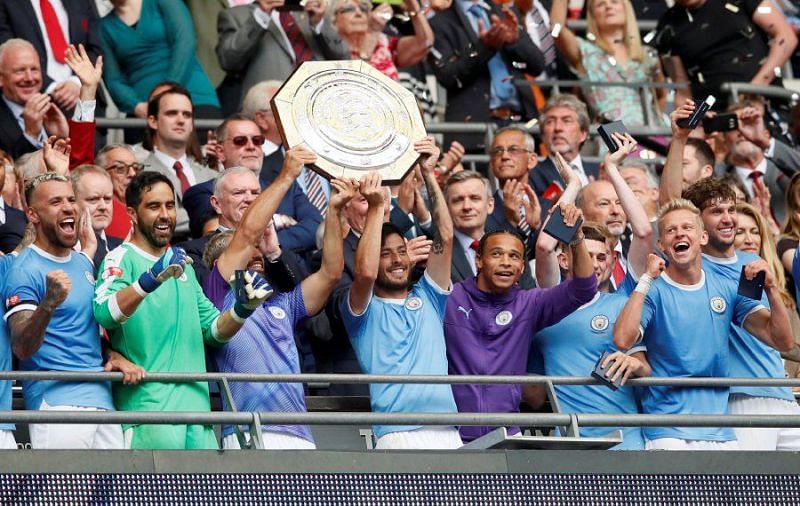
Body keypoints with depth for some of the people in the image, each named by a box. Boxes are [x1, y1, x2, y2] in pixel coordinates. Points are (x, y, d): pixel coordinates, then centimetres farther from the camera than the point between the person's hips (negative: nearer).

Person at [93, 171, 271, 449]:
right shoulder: (121, 259, -1)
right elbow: (104, 313, -21)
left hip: (196, 405, 7)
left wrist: (242, 309, 4)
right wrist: (151, 279, -35)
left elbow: (213, 329, 24)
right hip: (148, 405, -7)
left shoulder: (182, 264, 22)